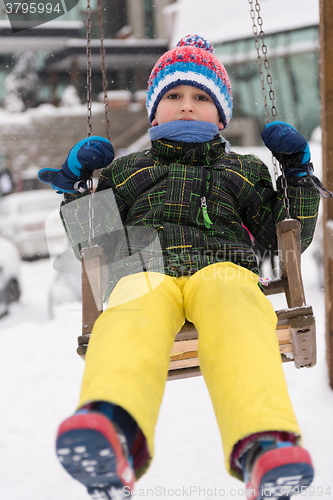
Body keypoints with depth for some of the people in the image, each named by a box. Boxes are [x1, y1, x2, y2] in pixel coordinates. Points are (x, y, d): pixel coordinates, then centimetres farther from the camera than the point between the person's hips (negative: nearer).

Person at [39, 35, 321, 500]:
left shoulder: (245, 171, 36)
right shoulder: (127, 169, 37)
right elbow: (89, 241, 35)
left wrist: (297, 173, 19)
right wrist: (76, 179, 21)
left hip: (222, 267, 0)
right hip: (146, 272, 0)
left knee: (234, 312, -42)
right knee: (132, 317, -42)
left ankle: (263, 445, -67)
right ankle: (112, 432, -73)